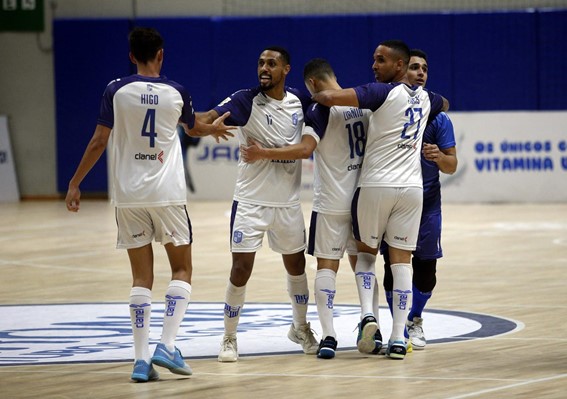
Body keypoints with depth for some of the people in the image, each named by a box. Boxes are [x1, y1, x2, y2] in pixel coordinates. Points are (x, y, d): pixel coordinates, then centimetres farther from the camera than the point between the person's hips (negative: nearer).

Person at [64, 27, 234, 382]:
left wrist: (75, 183, 8)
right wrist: (215, 128, 45)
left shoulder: (116, 91, -2)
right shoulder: (176, 93, 1)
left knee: (142, 277, 7)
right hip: (168, 193, -1)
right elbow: (194, 129, 22)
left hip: (128, 194, 1)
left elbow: (99, 142, -2)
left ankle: (142, 359, 0)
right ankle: (167, 346, -5)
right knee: (182, 270, 11)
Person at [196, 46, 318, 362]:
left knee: (296, 265, 16)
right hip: (251, 201, -4)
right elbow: (209, 117, -26)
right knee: (241, 268, -8)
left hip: (288, 202, 4)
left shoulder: (300, 102, 2)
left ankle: (301, 328, 37)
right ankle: (230, 338, 6)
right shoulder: (247, 101, -10)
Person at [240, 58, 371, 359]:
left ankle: (328, 336, -10)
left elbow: (304, 149, -24)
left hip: (331, 202, -5)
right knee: (362, 263, 15)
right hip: (363, 199, 5)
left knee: (326, 266, -1)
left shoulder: (321, 109, -12)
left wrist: (262, 153, -19)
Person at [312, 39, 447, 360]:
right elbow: (444, 104, 38)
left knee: (366, 251, 16)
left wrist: (315, 95, 0)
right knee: (401, 260, 4)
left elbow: (329, 98, -21)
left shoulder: (383, 93, -10)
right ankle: (398, 339, -1)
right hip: (411, 187, 4)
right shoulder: (424, 98, 11)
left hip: (376, 184, -4)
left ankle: (368, 313, -6)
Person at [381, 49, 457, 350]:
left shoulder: (437, 116, 3)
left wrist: (438, 156, -21)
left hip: (426, 201, 1)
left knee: (425, 267, 4)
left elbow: (451, 165, 1)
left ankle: (415, 319, 27)